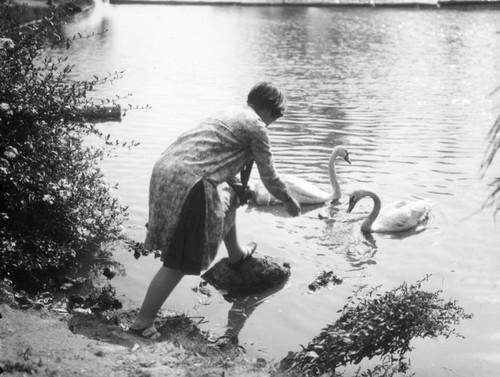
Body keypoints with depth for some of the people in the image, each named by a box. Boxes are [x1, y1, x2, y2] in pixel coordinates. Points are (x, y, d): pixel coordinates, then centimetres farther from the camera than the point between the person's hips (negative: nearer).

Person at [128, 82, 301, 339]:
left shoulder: (230, 113, 25)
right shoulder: (255, 127, 0)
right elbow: (269, 176, 6)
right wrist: (289, 201, 23)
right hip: (189, 181, -10)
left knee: (229, 196, 34)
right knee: (179, 262, -4)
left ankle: (236, 255, 56)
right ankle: (141, 324, -4)